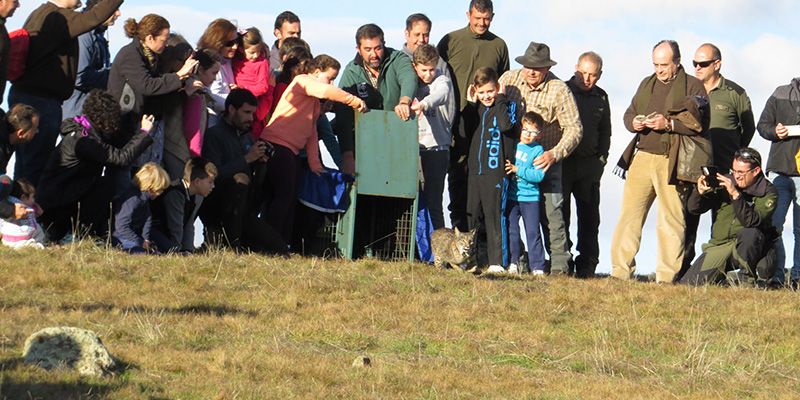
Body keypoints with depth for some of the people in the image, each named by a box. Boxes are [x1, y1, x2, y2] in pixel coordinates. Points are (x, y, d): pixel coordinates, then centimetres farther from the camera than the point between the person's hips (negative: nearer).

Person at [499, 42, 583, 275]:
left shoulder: (559, 90, -12)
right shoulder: (509, 79, -2)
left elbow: (574, 129, -12)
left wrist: (554, 155, -26)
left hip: (546, 158, -3)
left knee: (551, 211, -11)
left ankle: (559, 264, -8)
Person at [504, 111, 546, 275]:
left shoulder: (538, 150, -3)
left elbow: (539, 175, -13)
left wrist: (518, 170, -16)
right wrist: (507, 169, 0)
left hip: (530, 197, -3)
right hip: (511, 196, 3)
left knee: (533, 232, -3)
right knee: (512, 230, 3)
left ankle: (537, 266, -1)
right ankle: (514, 262, 12)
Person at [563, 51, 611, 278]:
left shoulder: (601, 98, 12)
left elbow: (605, 131, 20)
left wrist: (602, 158, 9)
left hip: (589, 165, 4)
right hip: (561, 163, -4)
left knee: (589, 217, 4)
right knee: (559, 215, -3)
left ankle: (586, 266, 7)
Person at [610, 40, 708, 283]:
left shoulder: (693, 86, 2)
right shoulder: (647, 84, 20)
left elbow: (700, 123, -8)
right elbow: (628, 114, 25)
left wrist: (669, 124, -18)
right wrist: (633, 123, 1)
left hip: (672, 163, -5)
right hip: (642, 158, 5)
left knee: (671, 221, -3)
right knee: (629, 215, 1)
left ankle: (667, 277, 0)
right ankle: (620, 272, 4)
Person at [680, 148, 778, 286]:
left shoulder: (768, 192, -9)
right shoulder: (723, 183, 2)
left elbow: (751, 222, -24)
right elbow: (694, 208, 4)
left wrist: (736, 195, -32)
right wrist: (700, 192, -18)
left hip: (749, 248, -3)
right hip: (719, 245, 3)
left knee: (750, 234, -38)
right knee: (689, 283, -11)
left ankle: (747, 277, -13)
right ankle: (721, 277, 21)